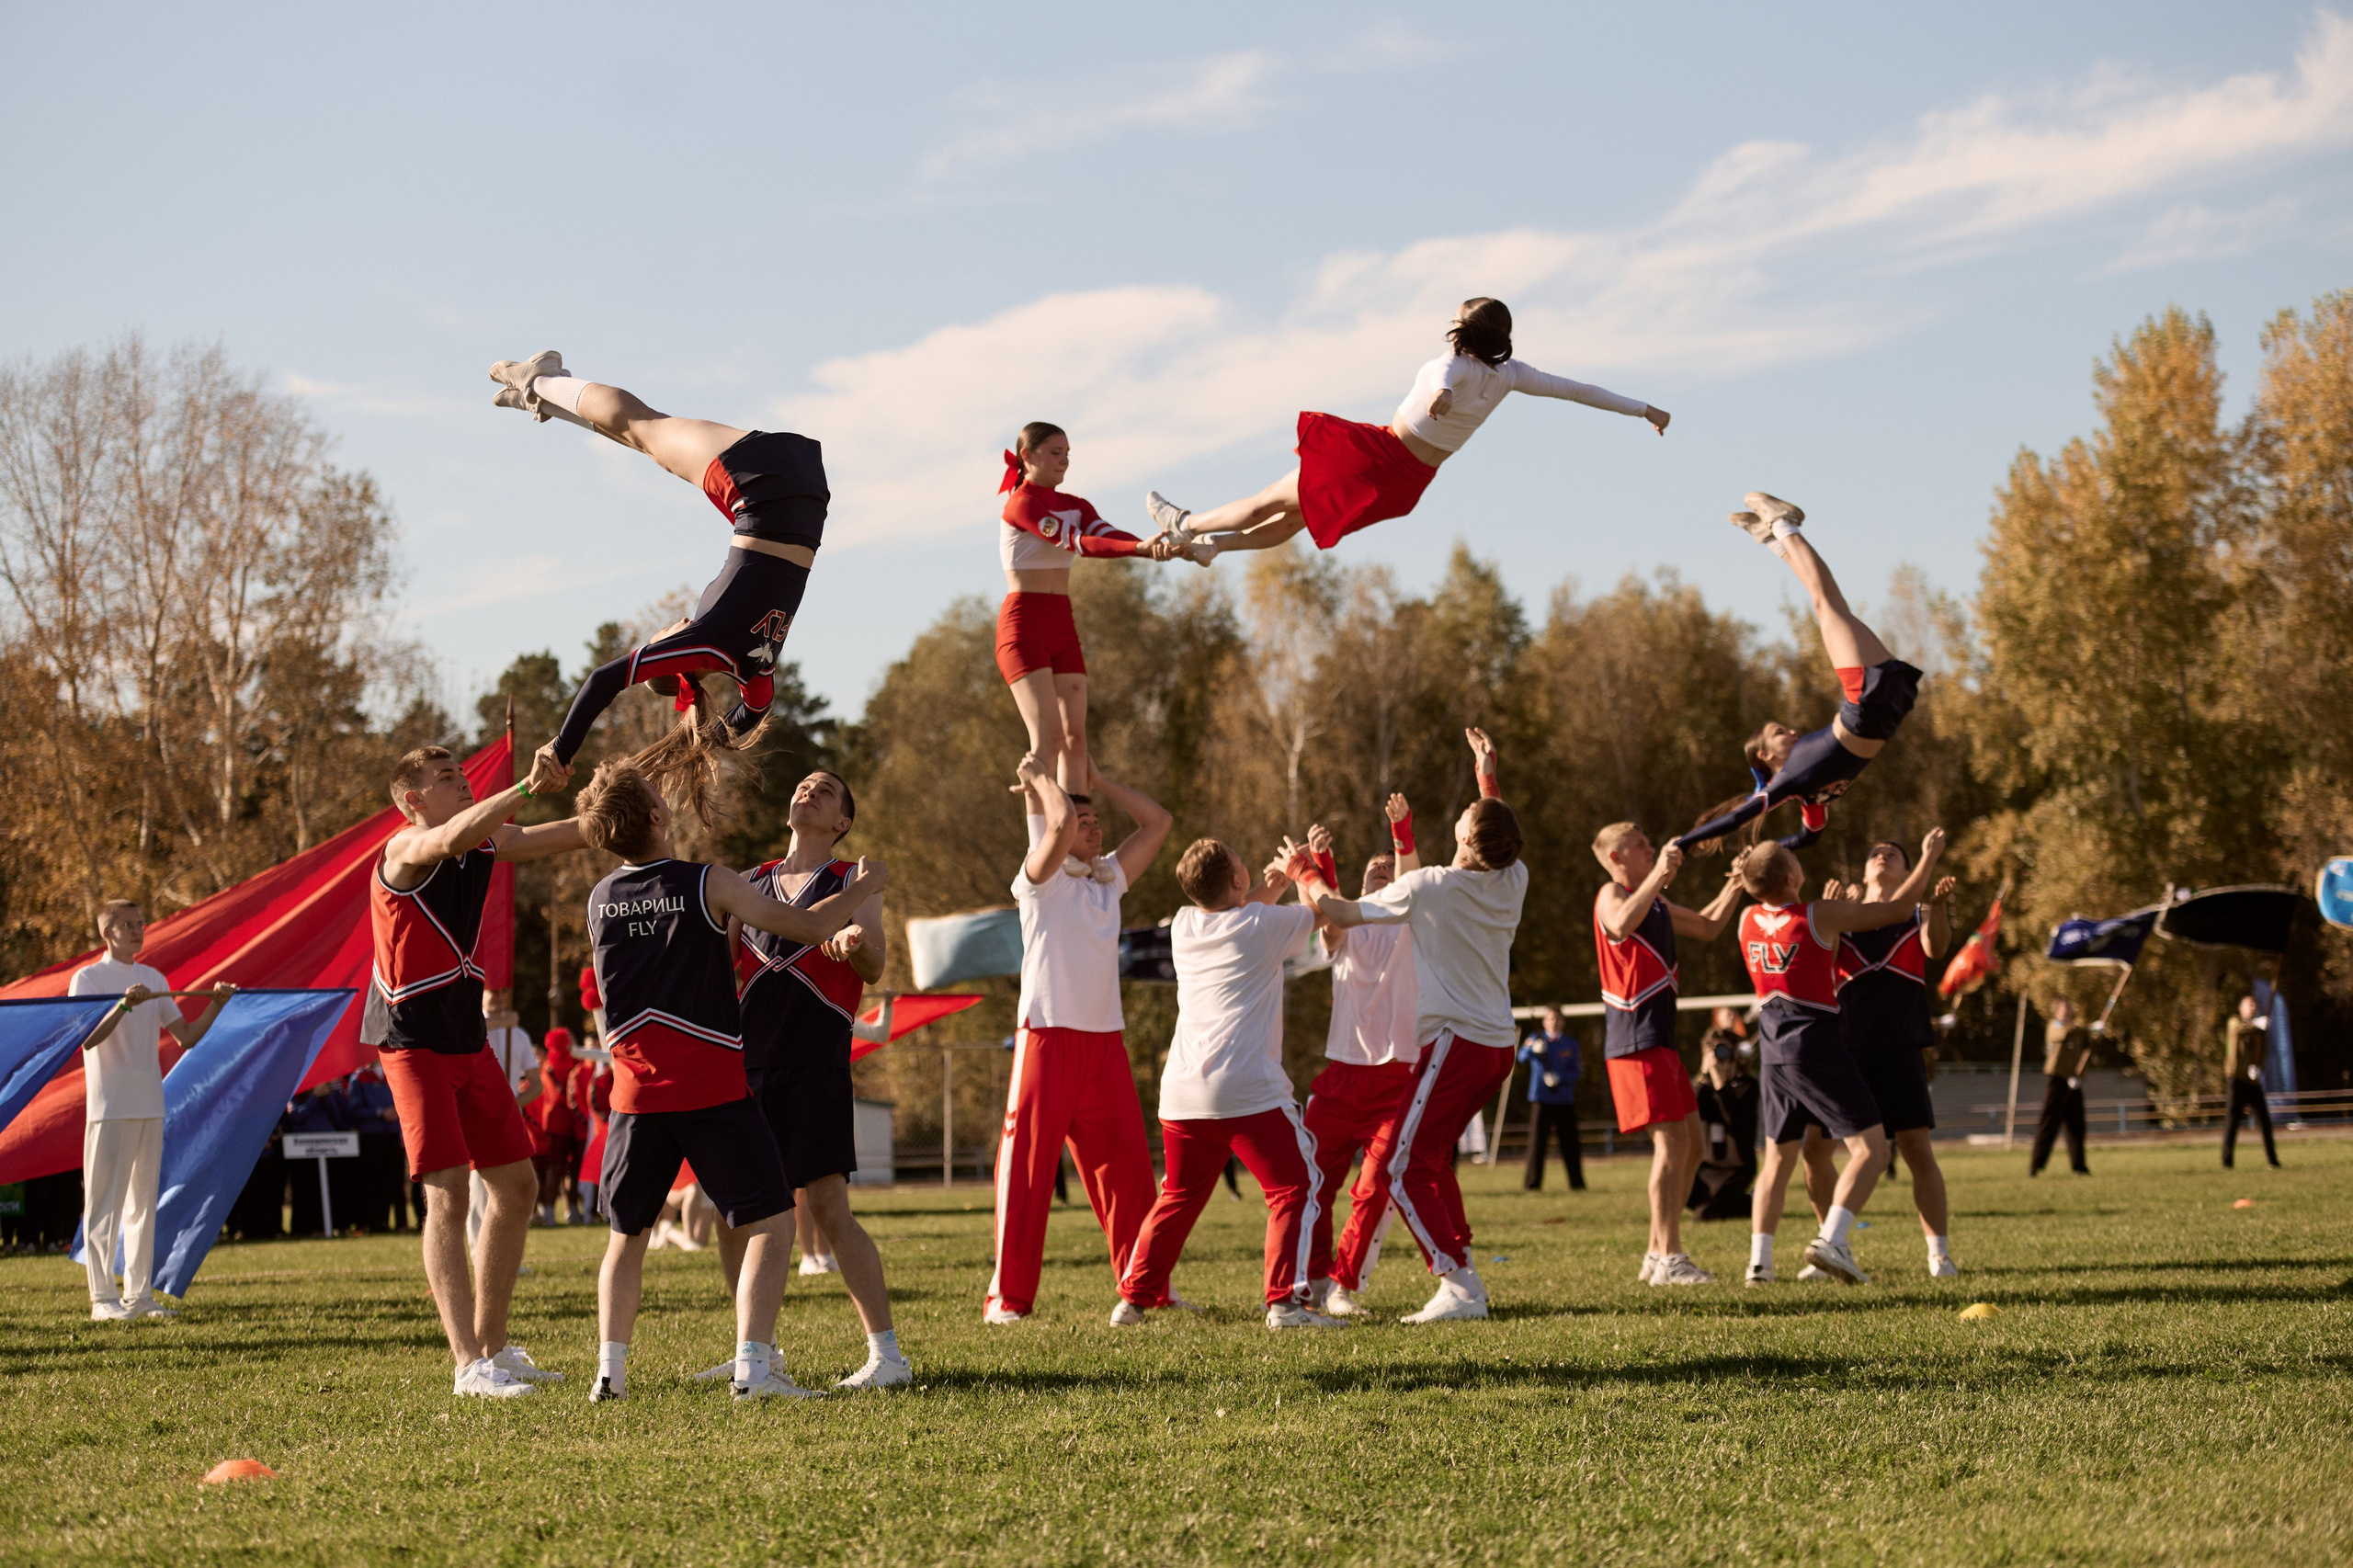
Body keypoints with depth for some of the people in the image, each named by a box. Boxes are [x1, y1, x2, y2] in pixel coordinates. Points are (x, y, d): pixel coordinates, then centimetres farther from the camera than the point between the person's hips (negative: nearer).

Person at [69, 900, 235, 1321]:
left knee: (143, 1200, 8)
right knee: (105, 1200, -6)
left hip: (150, 1105, 6)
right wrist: (125, 1005, -27)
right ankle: (103, 1298, -6)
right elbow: (87, 1040, -17)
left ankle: (139, 1294, 12)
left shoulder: (153, 979, 14)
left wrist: (215, 1006, -1)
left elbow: (186, 1037, 13)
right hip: (110, 1107, -6)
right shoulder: (88, 978, -3)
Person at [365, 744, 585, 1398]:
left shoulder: (485, 845, 9)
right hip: (414, 1041, -9)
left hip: (468, 1037, 9)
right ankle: (469, 1365, -16)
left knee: (515, 1187, 11)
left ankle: (492, 1345, 22)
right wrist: (527, 788, -45)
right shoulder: (406, 849, -14)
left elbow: (571, 834, 13)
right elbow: (450, 839, -38)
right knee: (448, 1195, -14)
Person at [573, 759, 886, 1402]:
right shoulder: (707, 884, -8)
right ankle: (753, 1366, -12)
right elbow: (810, 926, -5)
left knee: (627, 1235, 18)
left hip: (636, 1093, 5)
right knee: (771, 1223, 1)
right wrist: (865, 886, 13)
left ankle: (610, 1369, 9)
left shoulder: (599, 901, 8)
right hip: (712, 1089, -4)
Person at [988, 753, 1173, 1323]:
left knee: (1127, 1167, 5)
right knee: (1028, 1165, -6)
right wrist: (1038, 777, -1)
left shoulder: (1109, 878, 17)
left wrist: (1093, 778, 16)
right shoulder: (1042, 878, 0)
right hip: (1047, 1036, -6)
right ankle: (1008, 1296, -4)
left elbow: (1158, 820, 18)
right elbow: (1061, 821, -18)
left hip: (1105, 1041, 6)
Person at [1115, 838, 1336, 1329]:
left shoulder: (1184, 926, 13)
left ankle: (1134, 1297, 20)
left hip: (1182, 1094, 6)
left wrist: (1273, 886, 24)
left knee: (1177, 1197, 19)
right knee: (1293, 1189, 0)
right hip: (1249, 1092, -6)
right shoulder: (1264, 924, -2)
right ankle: (1285, 1301, -11)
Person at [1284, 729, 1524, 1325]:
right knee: (1431, 1160, 19)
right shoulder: (1513, 880, 4)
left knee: (1406, 1170, -5)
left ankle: (1457, 1287, -15)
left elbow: (1342, 913, -4)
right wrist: (1489, 775, 42)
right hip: (1498, 1044, 8)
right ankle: (1464, 1276, 15)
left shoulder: (1430, 886, -13)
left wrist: (1303, 873, 14)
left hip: (1456, 1042, -8)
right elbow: (1502, 836, 31)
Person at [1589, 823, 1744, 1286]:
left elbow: (1707, 927, 32)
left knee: (1690, 1146, 10)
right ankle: (1668, 1259, -16)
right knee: (1672, 1142, -15)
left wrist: (1735, 885, 20)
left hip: (1660, 1039, 10)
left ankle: (1656, 1256, 15)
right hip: (1636, 1038, -10)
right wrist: (1660, 874, -29)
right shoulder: (1612, 895, -6)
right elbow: (1623, 923, -30)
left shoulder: (1657, 904, 22)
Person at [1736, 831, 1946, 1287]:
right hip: (1815, 1043, -7)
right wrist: (1930, 856, 10)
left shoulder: (1749, 921, 4)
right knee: (1871, 1150, -4)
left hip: (1774, 1047, 7)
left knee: (1778, 1159, 17)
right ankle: (1831, 1240, -22)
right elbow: (1897, 908, -2)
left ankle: (1759, 1261, 8)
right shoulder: (1821, 915, -12)